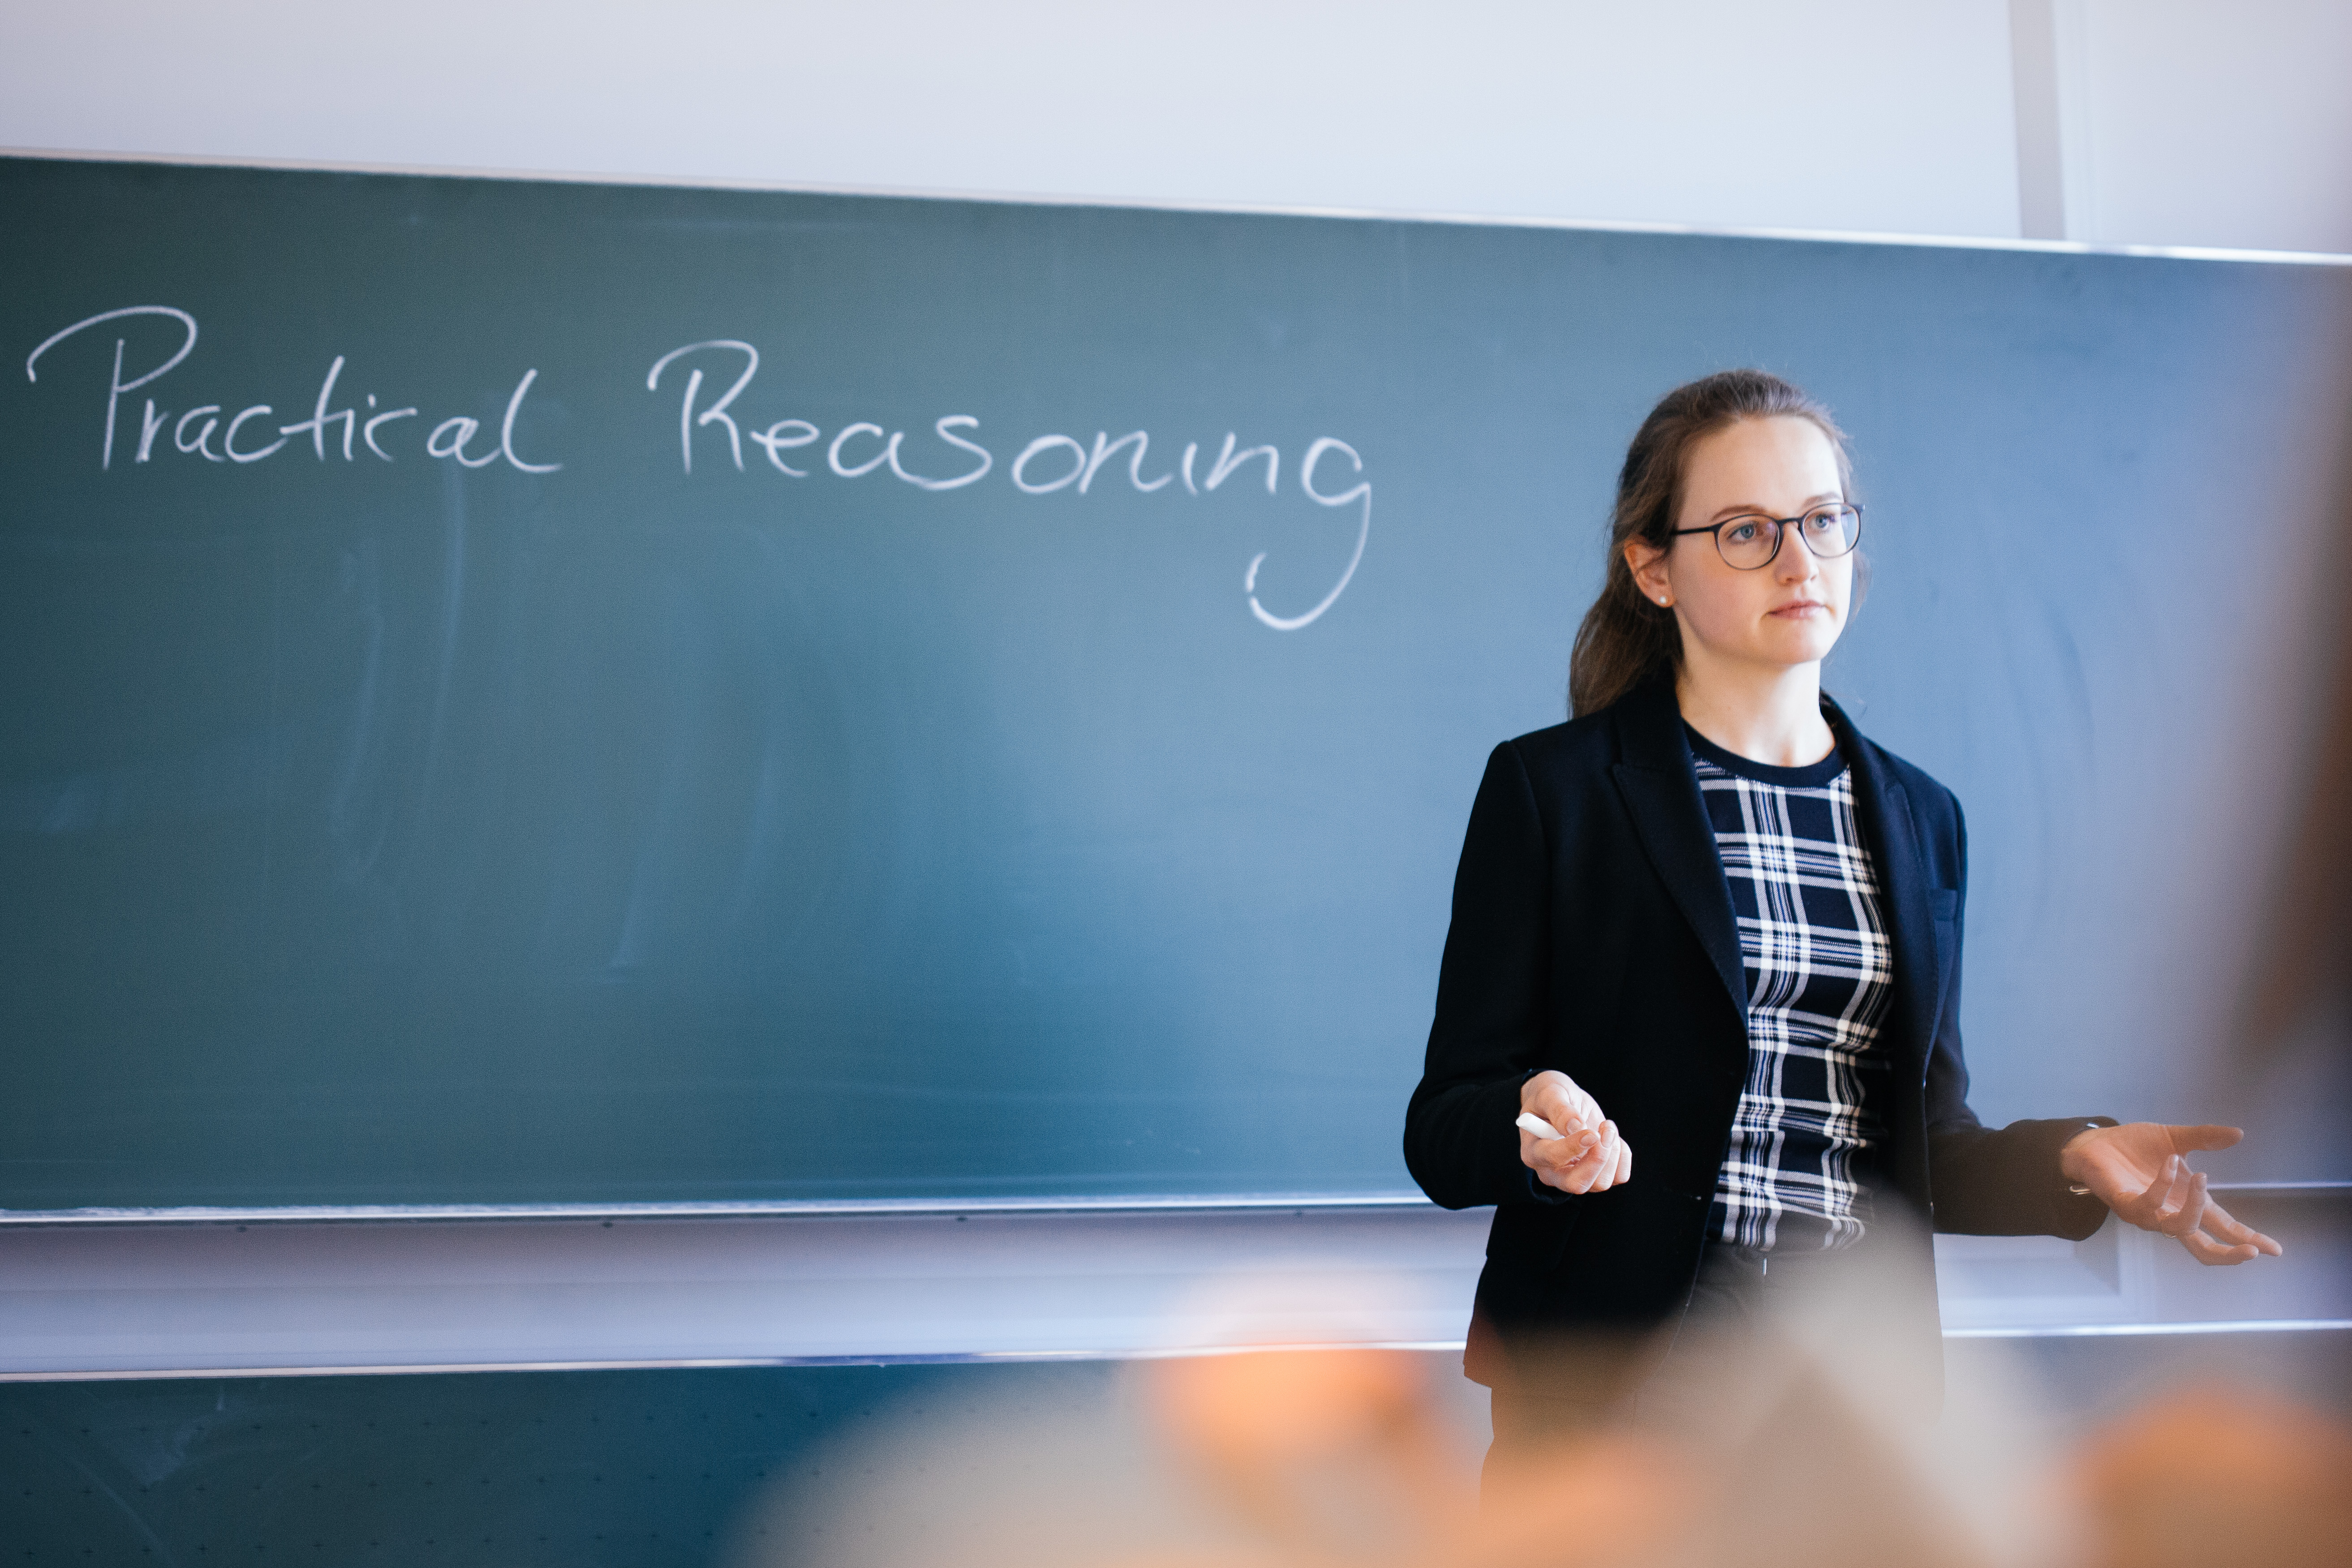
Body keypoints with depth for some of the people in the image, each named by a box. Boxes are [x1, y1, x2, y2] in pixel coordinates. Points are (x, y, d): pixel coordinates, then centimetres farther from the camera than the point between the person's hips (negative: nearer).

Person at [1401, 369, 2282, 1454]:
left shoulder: (1918, 819, 12)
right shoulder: (1552, 787, -4)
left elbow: (1922, 1145, 14)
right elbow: (1442, 1129, -6)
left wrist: (2072, 1161, -5)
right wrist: (1539, 1125, -28)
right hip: (1612, 1381, -4)